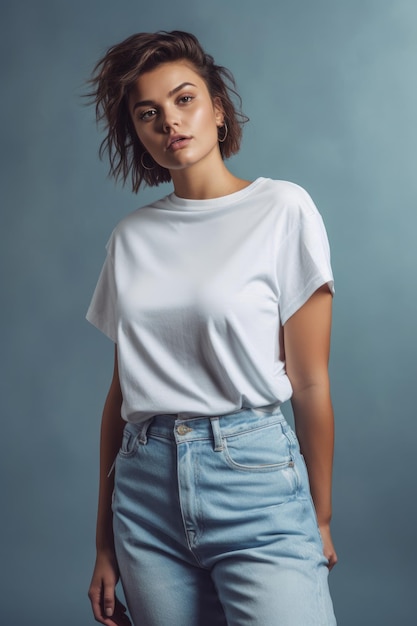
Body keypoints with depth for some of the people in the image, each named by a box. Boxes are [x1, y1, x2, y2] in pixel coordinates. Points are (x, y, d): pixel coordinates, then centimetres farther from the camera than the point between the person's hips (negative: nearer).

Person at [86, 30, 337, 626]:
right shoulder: (131, 237, 8)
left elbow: (310, 383, -3)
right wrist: (104, 543, 9)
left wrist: (321, 520, 1)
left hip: (255, 474, -3)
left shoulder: (282, 209, -4)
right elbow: (122, 388, 9)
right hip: (147, 482, 4)